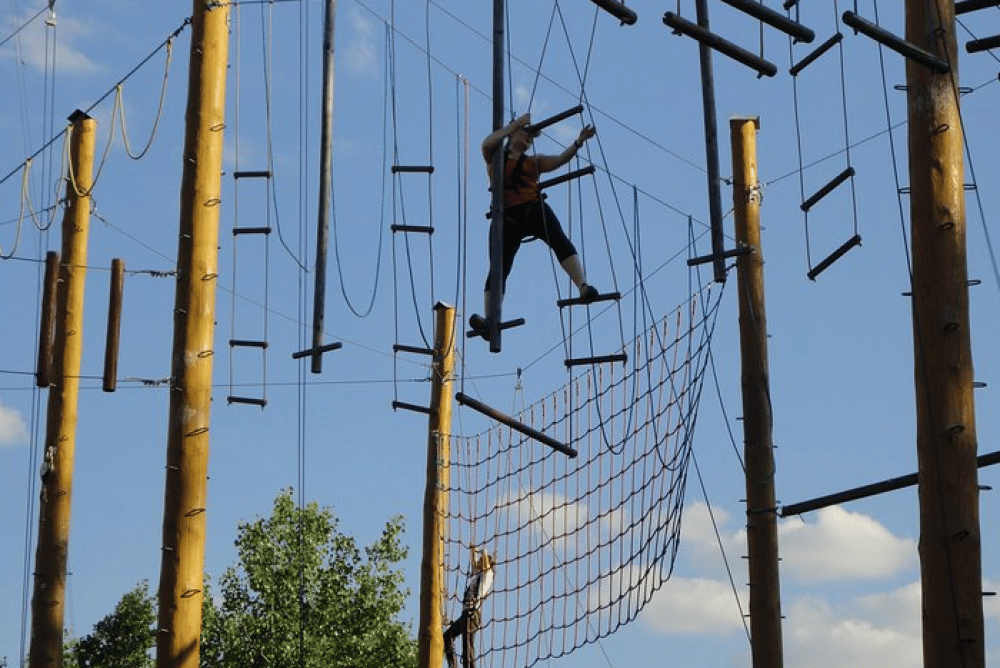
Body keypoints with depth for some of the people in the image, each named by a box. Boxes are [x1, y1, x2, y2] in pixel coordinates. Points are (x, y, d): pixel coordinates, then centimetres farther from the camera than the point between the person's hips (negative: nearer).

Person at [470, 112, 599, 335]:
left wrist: (579, 142, -5)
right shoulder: (495, 156, 19)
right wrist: (516, 123, -3)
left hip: (533, 208, 1)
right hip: (508, 216, -1)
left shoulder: (534, 162, 23)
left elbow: (560, 159, 10)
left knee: (560, 241, -24)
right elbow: (488, 143, -3)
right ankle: (489, 320, -12)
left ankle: (583, 286, -39)